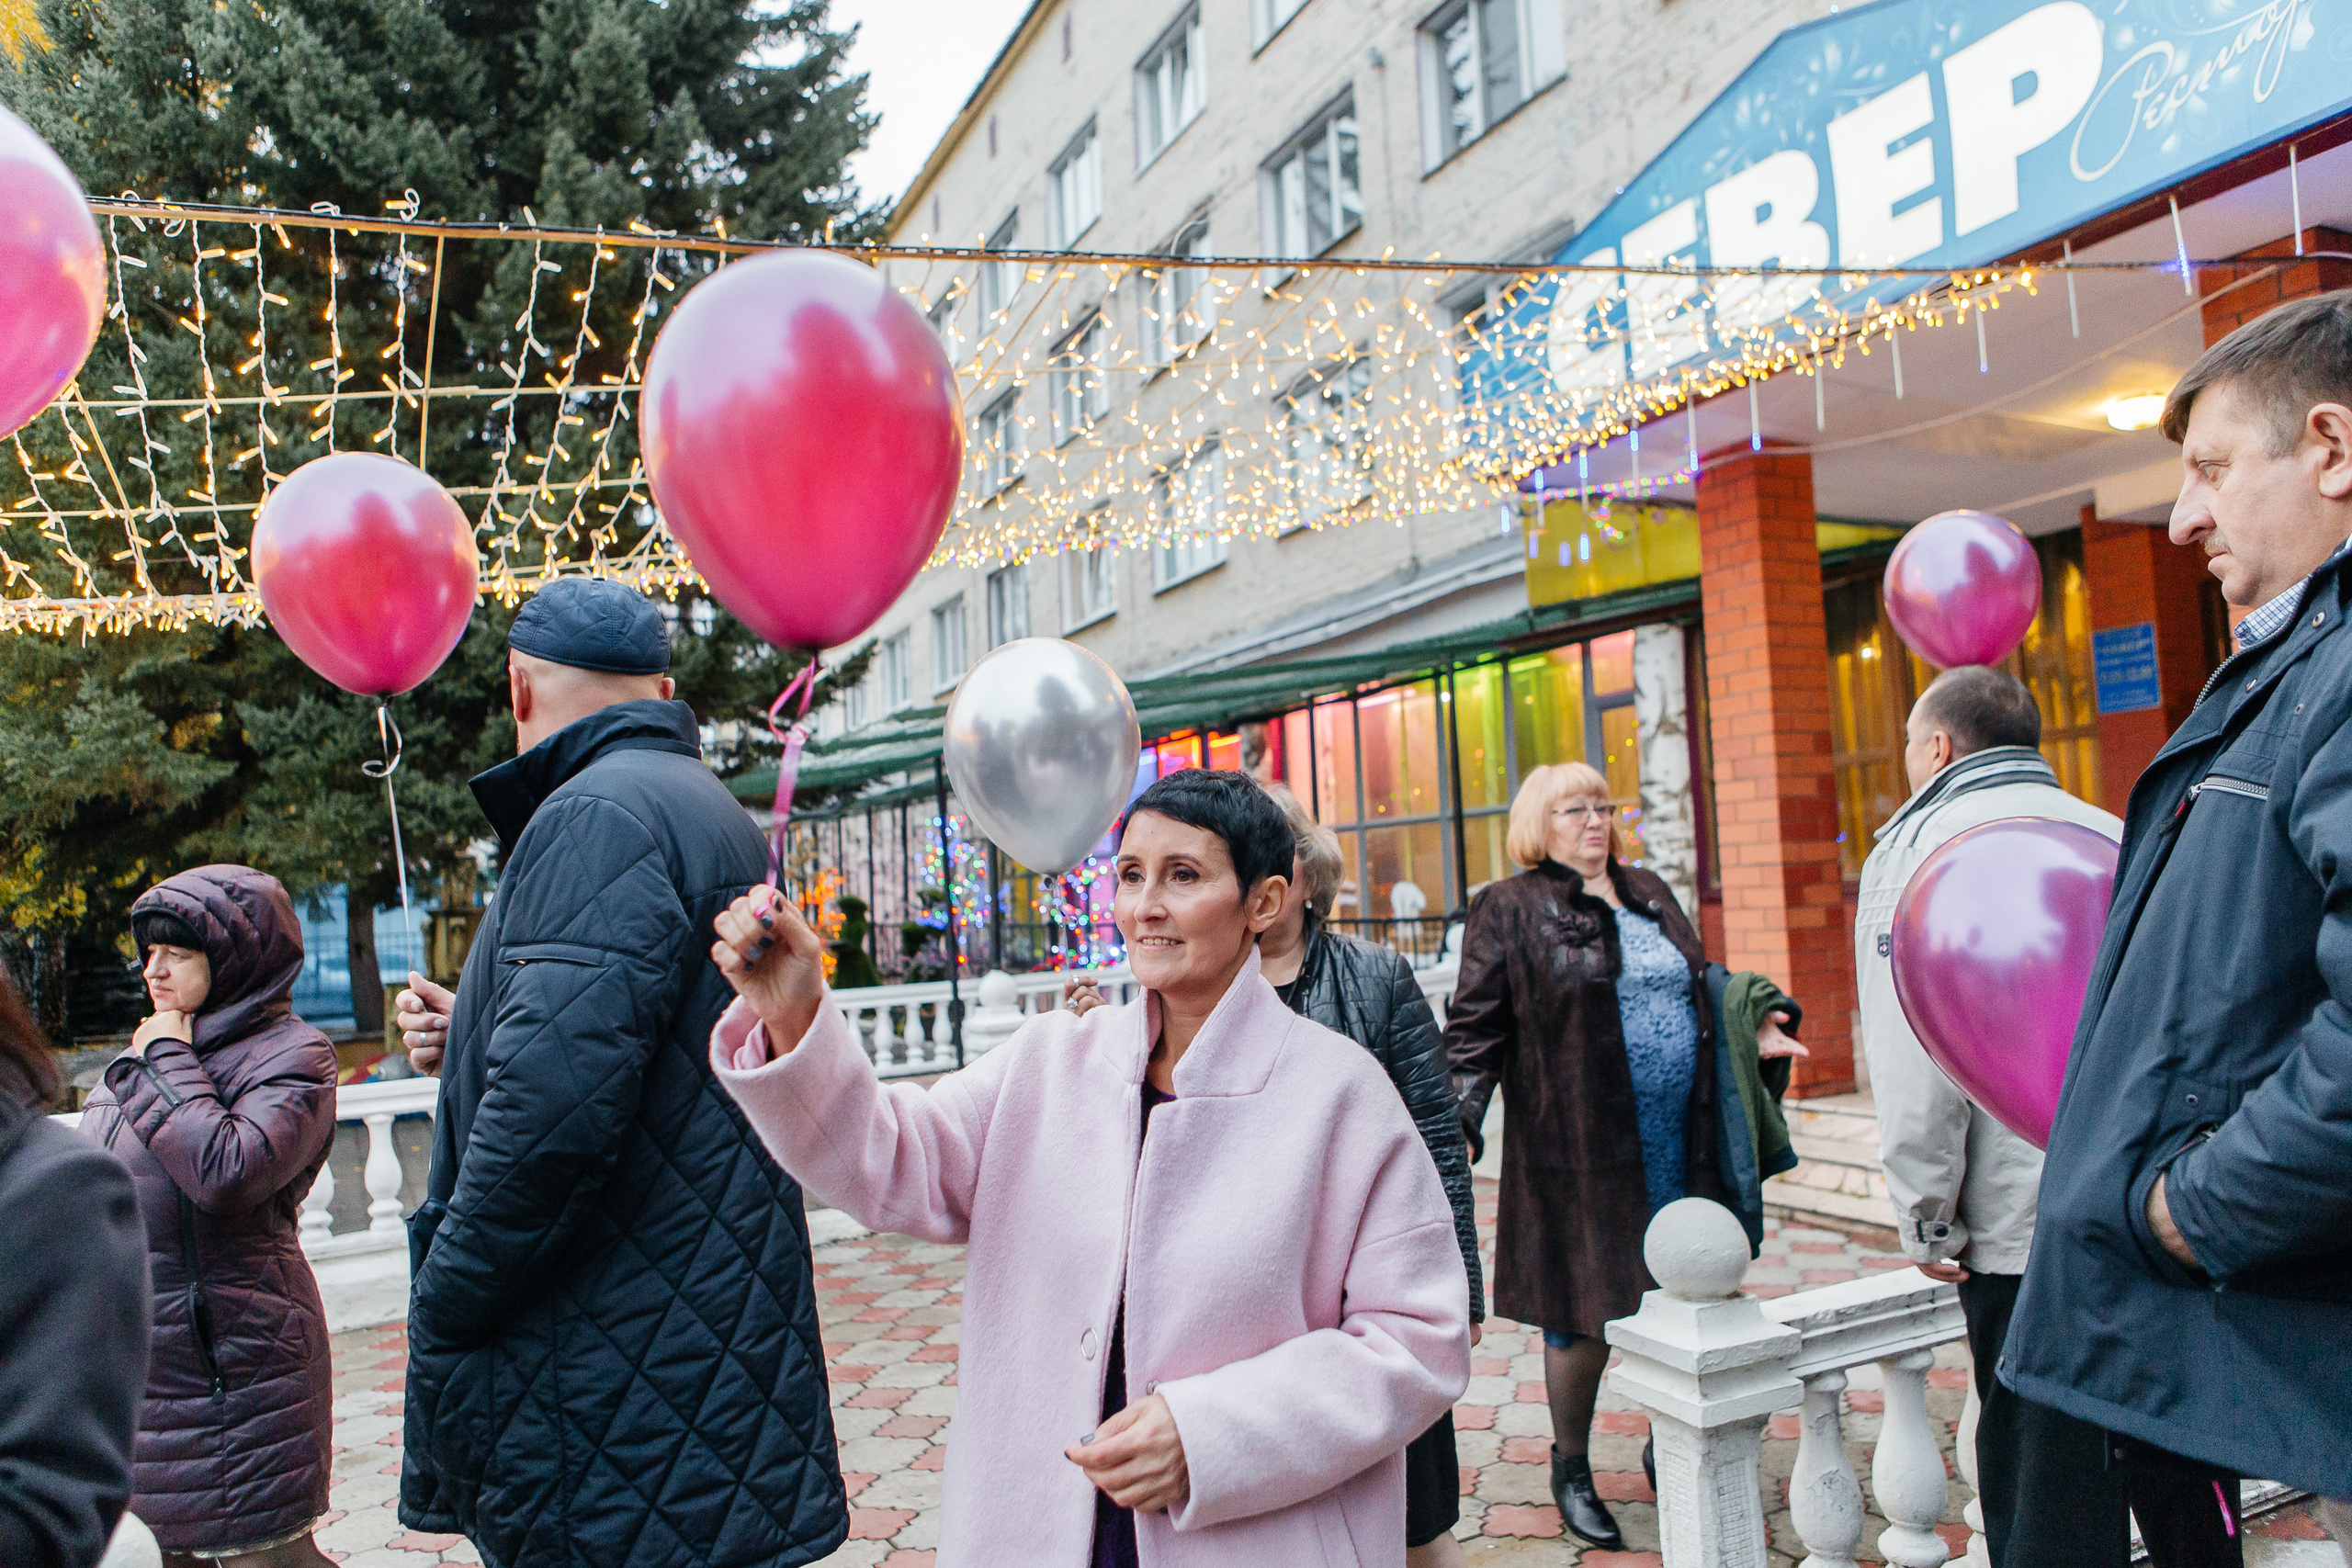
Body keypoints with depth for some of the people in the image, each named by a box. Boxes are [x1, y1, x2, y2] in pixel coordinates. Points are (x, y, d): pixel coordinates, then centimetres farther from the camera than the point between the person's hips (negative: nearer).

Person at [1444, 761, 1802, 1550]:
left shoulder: (1649, 893, 15)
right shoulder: (1510, 910, -4)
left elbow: (1699, 988, 25)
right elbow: (1476, 1027, -7)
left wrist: (1747, 1026, 9)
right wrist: (1457, 1121, -17)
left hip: (1677, 1141, 5)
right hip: (1578, 1152, -5)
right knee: (1584, 1311, 3)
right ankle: (1571, 1470, 24)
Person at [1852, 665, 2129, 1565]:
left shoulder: (1916, 851, -6)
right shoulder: (2113, 835, 11)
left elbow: (1917, 1062, -13)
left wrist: (1927, 1222, -6)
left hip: (2024, 1228, -6)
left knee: (2043, 1490, 5)